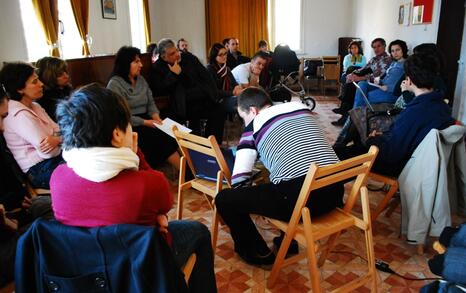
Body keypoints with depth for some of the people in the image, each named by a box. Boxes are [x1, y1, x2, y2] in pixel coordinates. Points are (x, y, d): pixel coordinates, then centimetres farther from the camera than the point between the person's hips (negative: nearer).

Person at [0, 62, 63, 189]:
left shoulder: (35, 106, 11)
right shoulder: (19, 115, -17)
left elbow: (58, 130, 4)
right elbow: (48, 152, -24)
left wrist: (56, 139, -18)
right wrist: (59, 139, -4)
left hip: (55, 159, 9)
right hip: (41, 172, -9)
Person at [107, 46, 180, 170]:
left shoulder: (141, 79, 15)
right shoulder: (115, 84, -6)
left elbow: (151, 102, 16)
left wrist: (155, 115, -6)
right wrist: (145, 122, -18)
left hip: (146, 122, 6)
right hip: (130, 127, -6)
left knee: (171, 133, -22)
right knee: (163, 138, -27)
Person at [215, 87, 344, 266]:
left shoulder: (254, 126, 4)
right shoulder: (301, 108, 18)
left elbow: (239, 182, 2)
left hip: (299, 198, -7)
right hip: (334, 192, 8)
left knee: (224, 199, 9)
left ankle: (258, 253, 26)